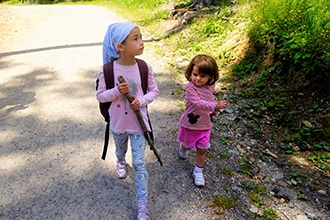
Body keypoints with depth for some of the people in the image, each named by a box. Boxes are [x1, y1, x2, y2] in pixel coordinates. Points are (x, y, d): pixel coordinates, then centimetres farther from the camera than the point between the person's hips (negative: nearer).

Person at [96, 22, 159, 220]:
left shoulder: (145, 67, -14)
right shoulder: (108, 70, -17)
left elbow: (154, 91, -2)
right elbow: (100, 96, -8)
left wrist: (142, 101, -21)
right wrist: (117, 91, -26)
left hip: (138, 122, -1)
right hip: (118, 123, 1)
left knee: (139, 163, 2)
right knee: (120, 150, 29)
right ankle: (121, 162, 66)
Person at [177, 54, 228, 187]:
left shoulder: (211, 85, -9)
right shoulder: (190, 87, -26)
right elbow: (198, 102, -40)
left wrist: (212, 110, 4)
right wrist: (215, 106, -50)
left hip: (205, 125, 3)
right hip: (190, 124, -3)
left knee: (202, 150, 11)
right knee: (188, 145, 22)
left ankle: (198, 172, 29)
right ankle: (183, 148, 58)